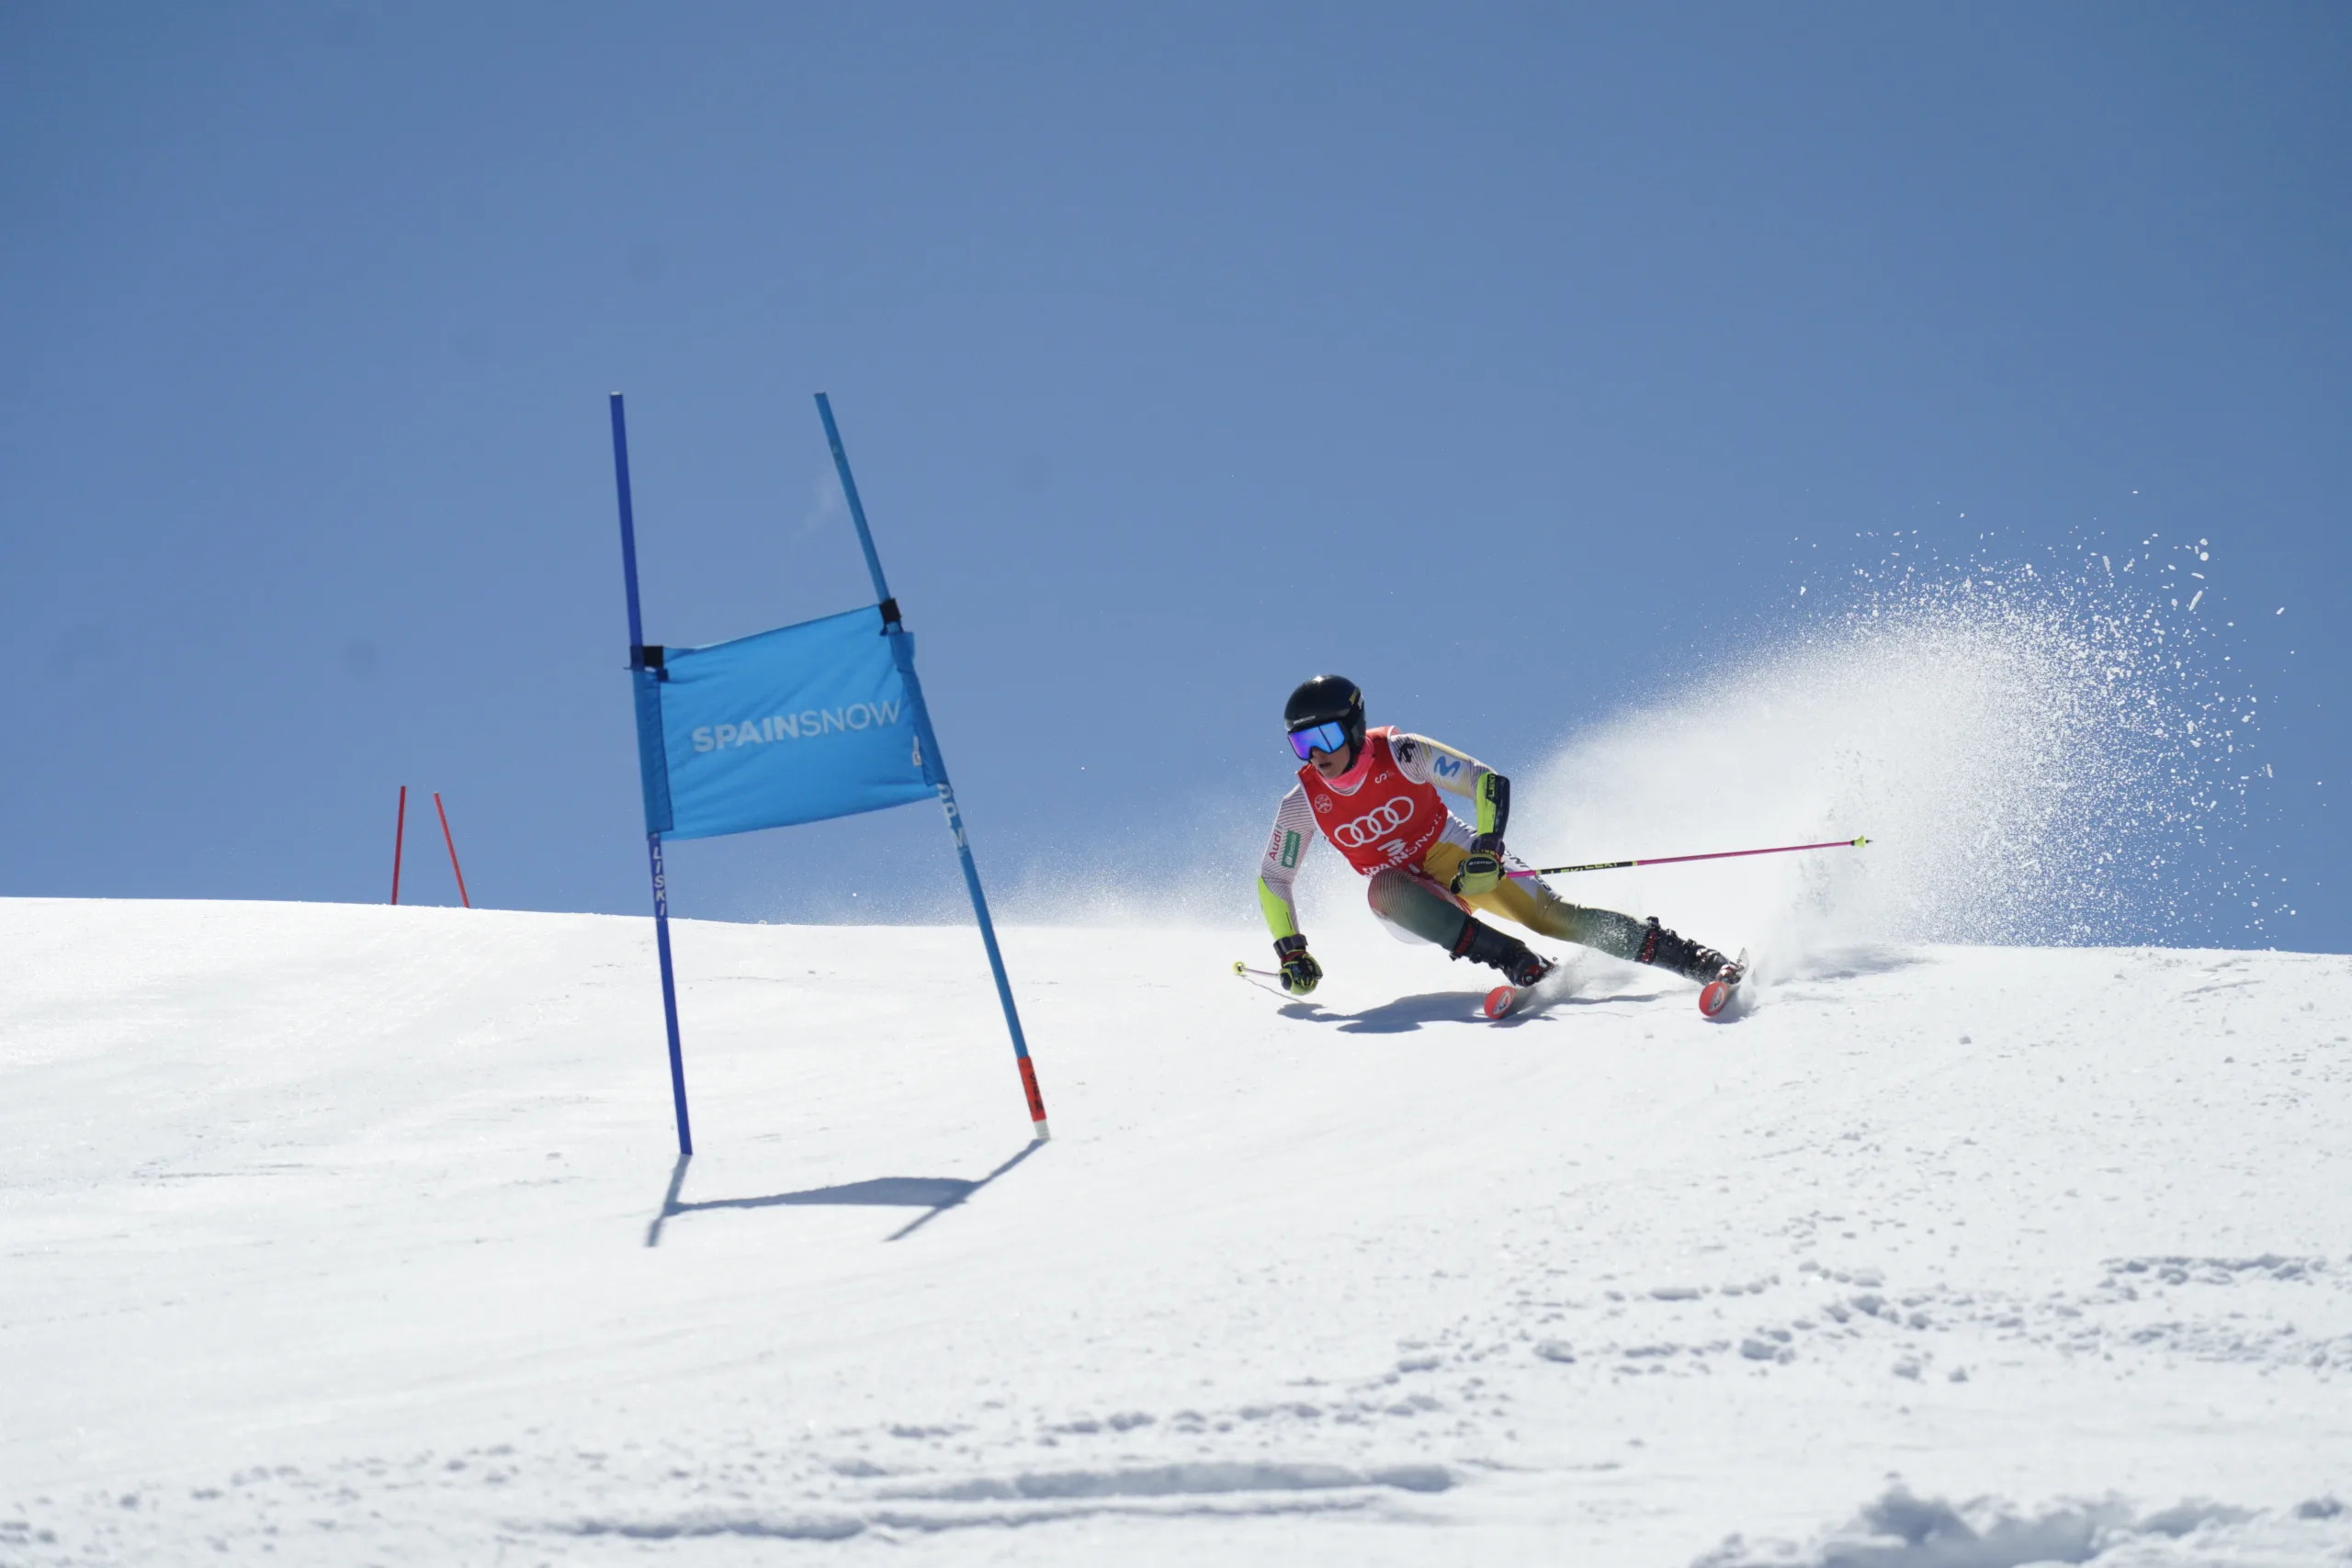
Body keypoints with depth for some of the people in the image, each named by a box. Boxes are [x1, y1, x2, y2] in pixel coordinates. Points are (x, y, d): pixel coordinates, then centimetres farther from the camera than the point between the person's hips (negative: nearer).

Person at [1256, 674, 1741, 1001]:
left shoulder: (1401, 754, -20)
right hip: (1410, 898, 2)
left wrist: (1486, 852, -32)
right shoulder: (1304, 803, -12)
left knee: (1548, 913, -20)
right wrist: (1291, 953, -8)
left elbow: (1490, 782, -19)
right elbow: (1272, 878, 1)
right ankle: (1520, 965, -36)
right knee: (1383, 888, -33)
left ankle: (1699, 960, -19)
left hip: (1457, 860, -2)